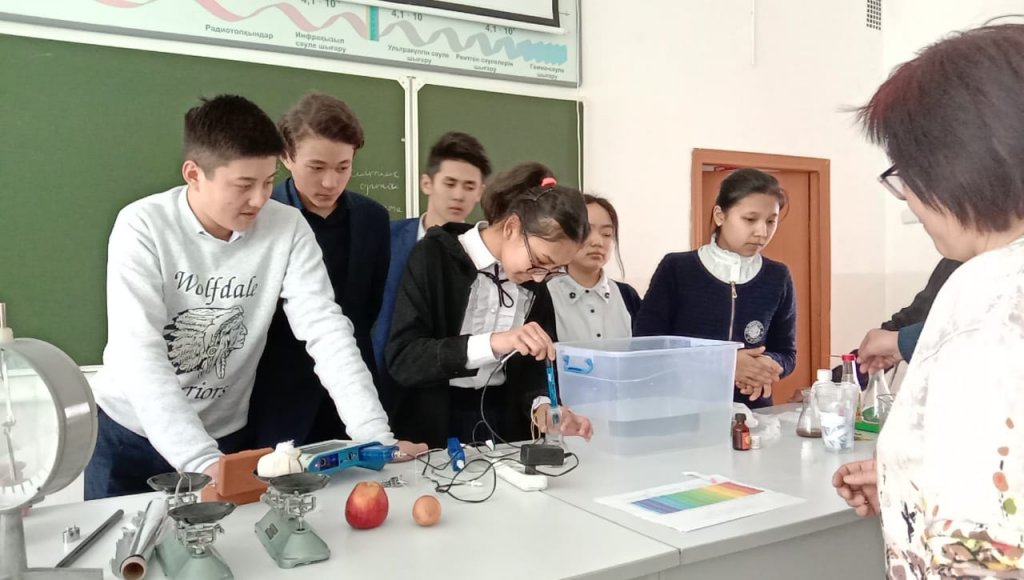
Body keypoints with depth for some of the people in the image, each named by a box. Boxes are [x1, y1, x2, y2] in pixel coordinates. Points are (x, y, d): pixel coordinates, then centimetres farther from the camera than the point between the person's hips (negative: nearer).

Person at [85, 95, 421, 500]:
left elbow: (327, 331, -18)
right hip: (128, 434, -1)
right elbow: (140, 355, -27)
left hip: (225, 436, 2)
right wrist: (202, 460, -38)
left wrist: (375, 435, -28)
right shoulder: (142, 228, -20)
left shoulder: (288, 228, -14)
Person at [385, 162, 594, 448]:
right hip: (435, 429, -3)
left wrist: (541, 406, -14)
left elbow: (532, 366, 6)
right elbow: (401, 361, -16)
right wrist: (491, 343, -26)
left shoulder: (533, 282, 4)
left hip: (505, 426, 4)